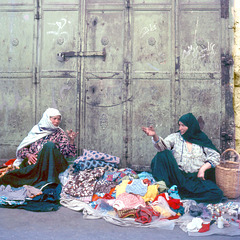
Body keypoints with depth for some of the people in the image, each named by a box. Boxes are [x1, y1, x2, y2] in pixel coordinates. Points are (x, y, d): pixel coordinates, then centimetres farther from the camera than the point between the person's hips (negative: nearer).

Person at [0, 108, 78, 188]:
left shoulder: (60, 133, 13)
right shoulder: (36, 130, 16)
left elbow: (68, 153, 3)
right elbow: (22, 148, 13)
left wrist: (71, 140, -14)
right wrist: (28, 155, -8)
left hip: (51, 164, 0)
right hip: (33, 161, 1)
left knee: (49, 145, -32)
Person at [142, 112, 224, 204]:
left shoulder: (202, 140, 10)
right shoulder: (175, 137, 9)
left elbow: (215, 156, 7)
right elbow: (162, 146, -10)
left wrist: (203, 168, -7)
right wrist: (155, 136, -30)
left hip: (197, 178, 1)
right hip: (177, 175, -1)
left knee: (217, 194, -26)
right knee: (163, 154, -22)